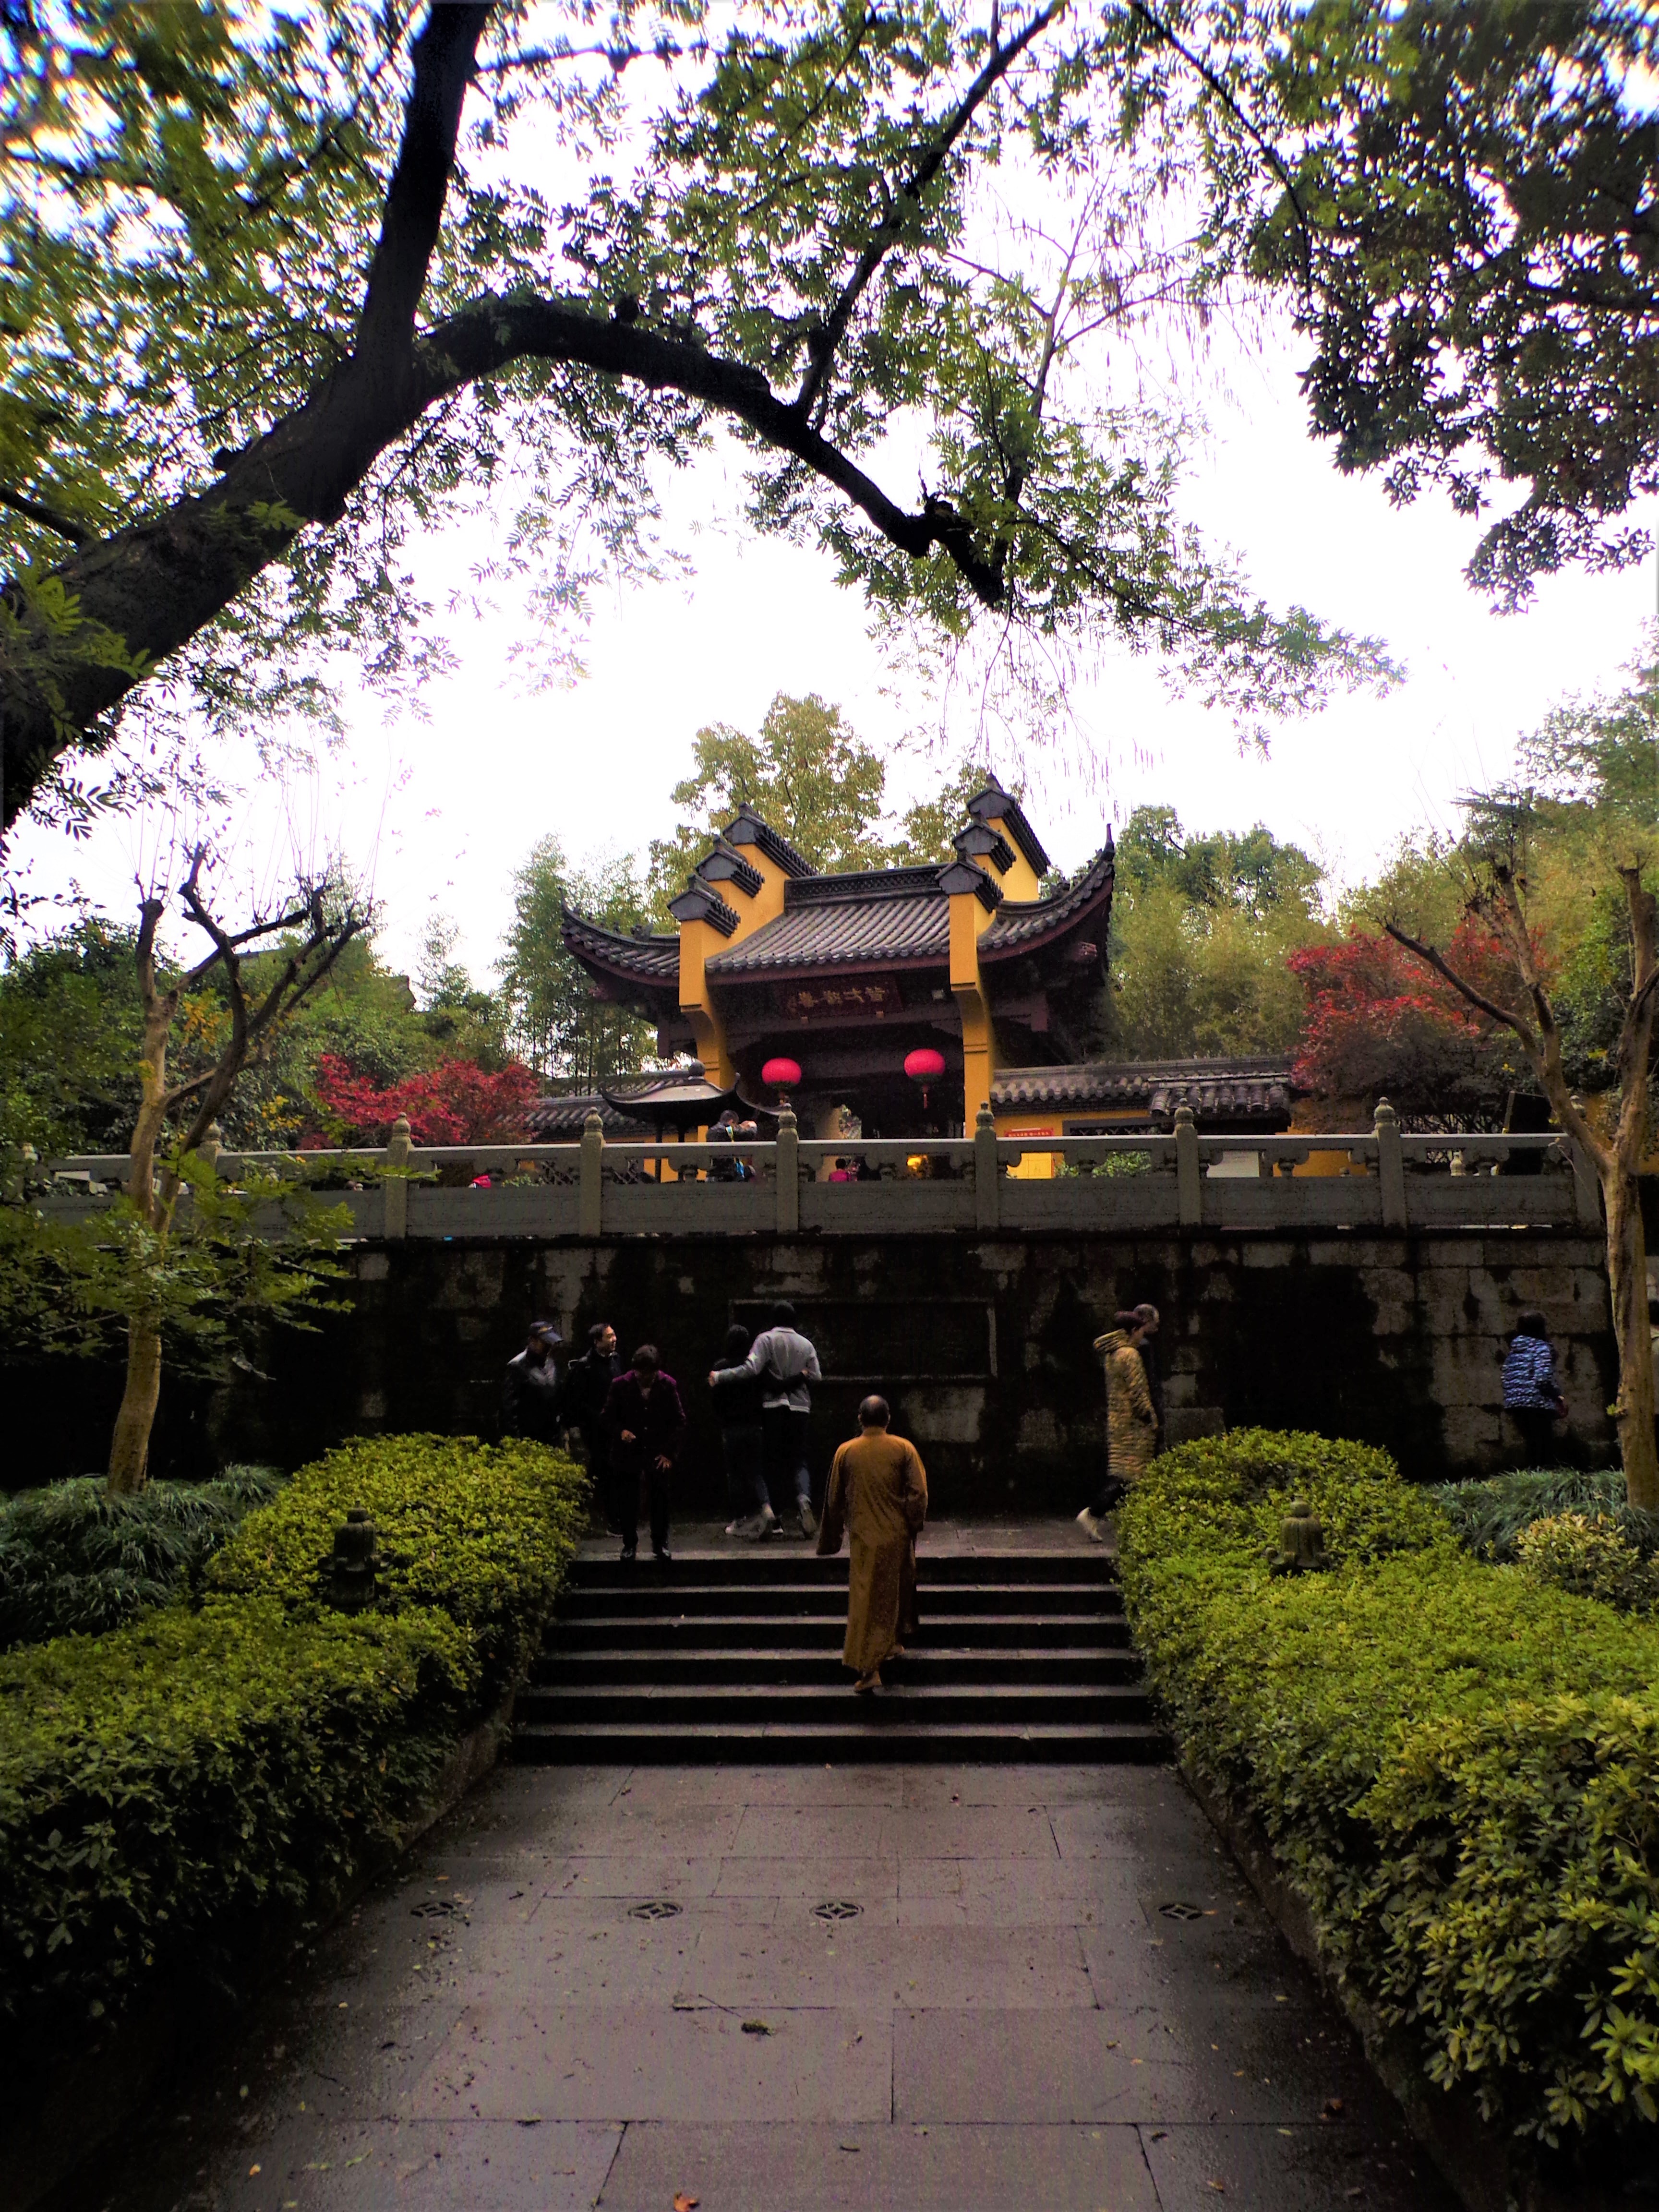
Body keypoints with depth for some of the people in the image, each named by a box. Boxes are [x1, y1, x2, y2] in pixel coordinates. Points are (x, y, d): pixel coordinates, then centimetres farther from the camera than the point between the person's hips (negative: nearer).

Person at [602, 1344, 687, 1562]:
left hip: (659, 1454, 0)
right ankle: (629, 1544, 22)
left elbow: (679, 1421, 0)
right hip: (628, 1453, 0)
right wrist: (620, 1432, -18)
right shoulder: (621, 1385, -6)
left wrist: (669, 1452, -6)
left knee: (660, 1501, 6)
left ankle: (660, 1544, 21)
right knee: (627, 1501, 5)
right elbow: (608, 1418, 2)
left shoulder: (668, 1385, -6)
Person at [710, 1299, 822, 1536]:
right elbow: (816, 1377, 5)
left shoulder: (766, 1339, -4)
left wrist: (719, 1376, -12)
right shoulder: (806, 1344, 6)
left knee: (775, 1461, 7)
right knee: (799, 1459, 7)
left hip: (773, 1408, -2)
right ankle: (803, 1498, -21)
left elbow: (751, 1369, -17)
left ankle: (776, 1513, 6)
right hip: (800, 1409, 2)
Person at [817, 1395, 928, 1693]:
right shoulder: (904, 1449, -6)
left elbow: (834, 1499, 4)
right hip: (897, 1536, 1)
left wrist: (833, 1537, 16)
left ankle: (868, 1668, -3)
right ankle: (894, 1644, 36)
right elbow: (919, 1494, -10)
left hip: (863, 1537, 0)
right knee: (896, 1591, 23)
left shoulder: (846, 1452, -3)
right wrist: (913, 1526, 1)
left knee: (866, 1601, 3)